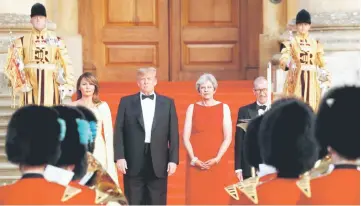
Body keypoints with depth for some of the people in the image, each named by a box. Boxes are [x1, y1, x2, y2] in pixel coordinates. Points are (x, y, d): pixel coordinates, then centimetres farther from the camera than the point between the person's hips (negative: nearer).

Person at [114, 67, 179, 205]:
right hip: (133, 163, -1)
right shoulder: (126, 102, 6)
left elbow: (173, 134, 5)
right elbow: (119, 131, 2)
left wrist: (173, 159, -2)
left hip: (158, 163, 1)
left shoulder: (168, 103, 8)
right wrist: (119, 157, -7)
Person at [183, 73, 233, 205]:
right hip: (196, 163, 1)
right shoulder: (192, 108, 7)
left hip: (218, 162, -1)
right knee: (196, 198, -4)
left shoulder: (224, 108, 5)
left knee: (218, 198, -3)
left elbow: (228, 137, 0)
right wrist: (193, 159, -9)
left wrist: (217, 158, -12)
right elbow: (186, 137, 3)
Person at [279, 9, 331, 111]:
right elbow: (283, 60, -12)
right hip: (296, 80, -3)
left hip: (312, 81, 3)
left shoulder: (316, 43, 12)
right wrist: (288, 63, -34)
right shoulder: (290, 42, 1)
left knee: (312, 108, 1)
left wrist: (325, 77, -1)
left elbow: (321, 64, 14)